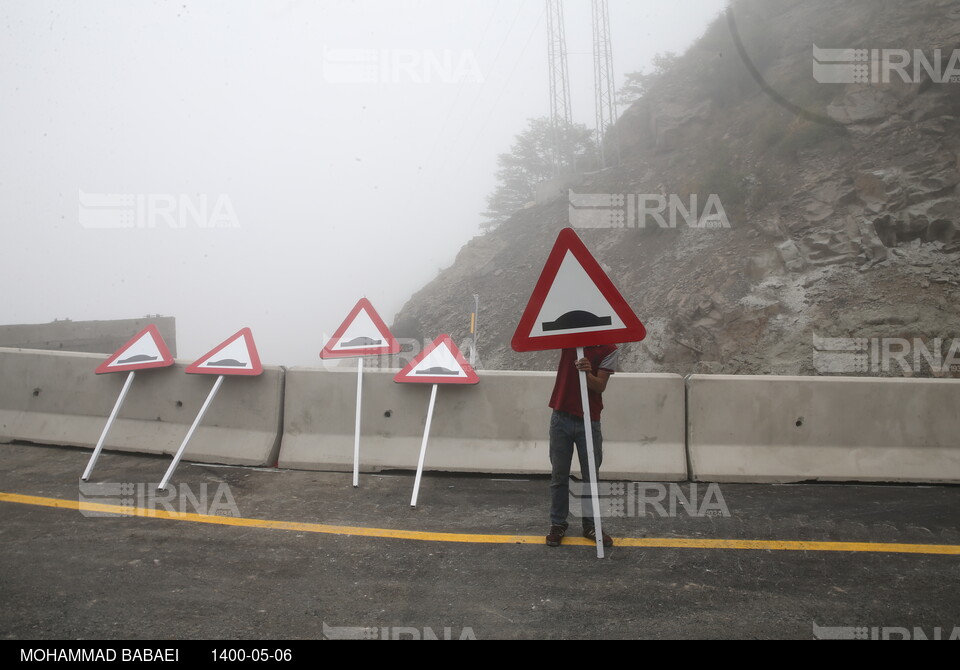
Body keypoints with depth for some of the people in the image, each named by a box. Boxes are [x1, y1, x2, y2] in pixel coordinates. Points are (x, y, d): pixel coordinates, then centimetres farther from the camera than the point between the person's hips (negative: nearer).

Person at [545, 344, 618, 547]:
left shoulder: (609, 350, -3)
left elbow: (600, 386, -10)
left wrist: (588, 373, -29)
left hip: (589, 421, -1)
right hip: (561, 416, 1)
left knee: (591, 476, 5)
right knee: (559, 475, 7)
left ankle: (591, 525, 16)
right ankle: (558, 523, 16)